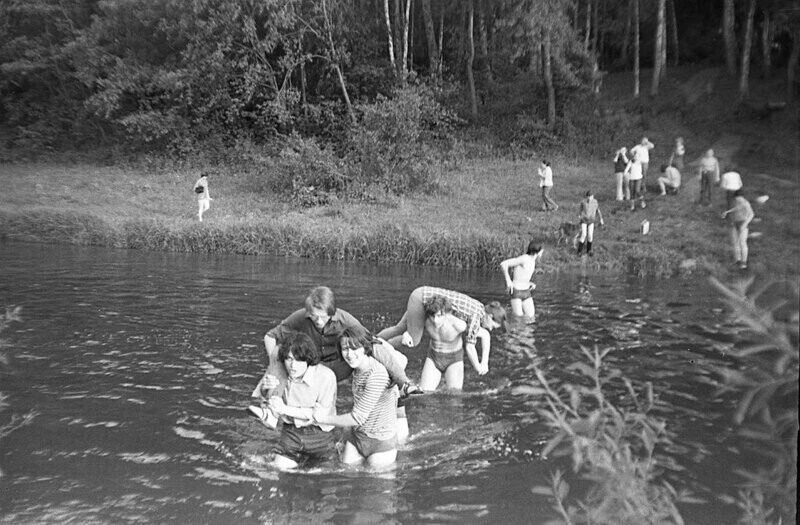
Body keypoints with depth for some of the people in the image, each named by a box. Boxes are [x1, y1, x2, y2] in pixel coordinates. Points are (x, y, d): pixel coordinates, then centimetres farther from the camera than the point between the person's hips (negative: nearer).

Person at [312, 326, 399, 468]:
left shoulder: (377, 375, -31)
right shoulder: (357, 368, -4)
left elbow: (357, 417, -27)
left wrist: (325, 419, -14)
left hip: (381, 440, -7)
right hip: (358, 435, 7)